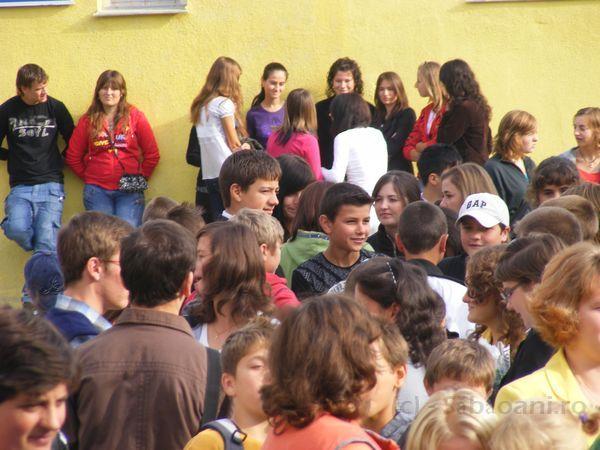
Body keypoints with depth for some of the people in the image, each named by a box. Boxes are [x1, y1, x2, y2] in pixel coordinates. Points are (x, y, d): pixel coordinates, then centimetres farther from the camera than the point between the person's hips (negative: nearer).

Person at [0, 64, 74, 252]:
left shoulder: (55, 107, 3)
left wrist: (61, 161, 6)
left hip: (50, 185, 0)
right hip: (20, 187, 0)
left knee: (47, 240, -15)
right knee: (16, 229, -24)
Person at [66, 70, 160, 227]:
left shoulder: (136, 117, 3)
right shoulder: (88, 120, 6)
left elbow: (152, 155, 5)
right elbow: (73, 157, 11)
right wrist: (88, 177, 8)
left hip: (129, 191, -2)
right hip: (97, 191, 2)